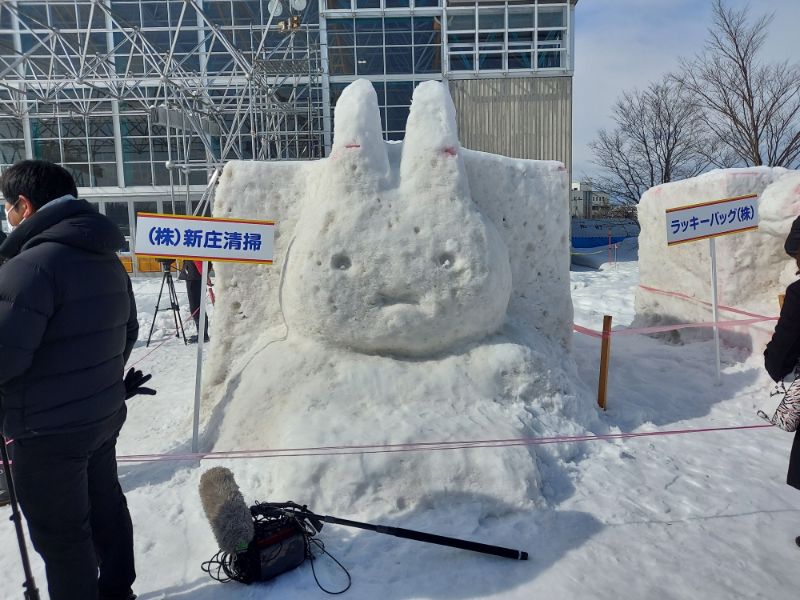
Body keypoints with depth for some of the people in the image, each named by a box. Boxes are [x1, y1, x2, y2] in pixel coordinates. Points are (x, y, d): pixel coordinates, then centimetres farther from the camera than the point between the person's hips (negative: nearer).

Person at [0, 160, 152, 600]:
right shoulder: (107, 258, 6)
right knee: (105, 506, 23)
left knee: (61, 533, 8)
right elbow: (127, 331, 14)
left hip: (48, 432, -9)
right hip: (104, 415, 9)